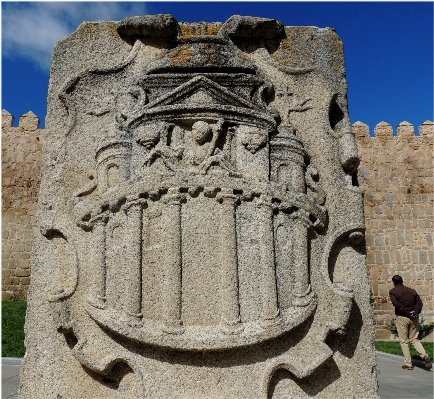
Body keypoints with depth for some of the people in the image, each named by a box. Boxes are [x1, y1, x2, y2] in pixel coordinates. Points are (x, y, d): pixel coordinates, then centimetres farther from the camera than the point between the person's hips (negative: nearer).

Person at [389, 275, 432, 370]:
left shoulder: (393, 292, 0)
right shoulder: (412, 291, 14)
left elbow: (397, 305, -14)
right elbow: (419, 303, 2)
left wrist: (408, 313, -14)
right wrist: (415, 312, -9)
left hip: (402, 317, -4)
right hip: (414, 318, 4)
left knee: (404, 341, 7)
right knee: (414, 339, 15)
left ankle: (408, 363, 8)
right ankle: (425, 356, -7)